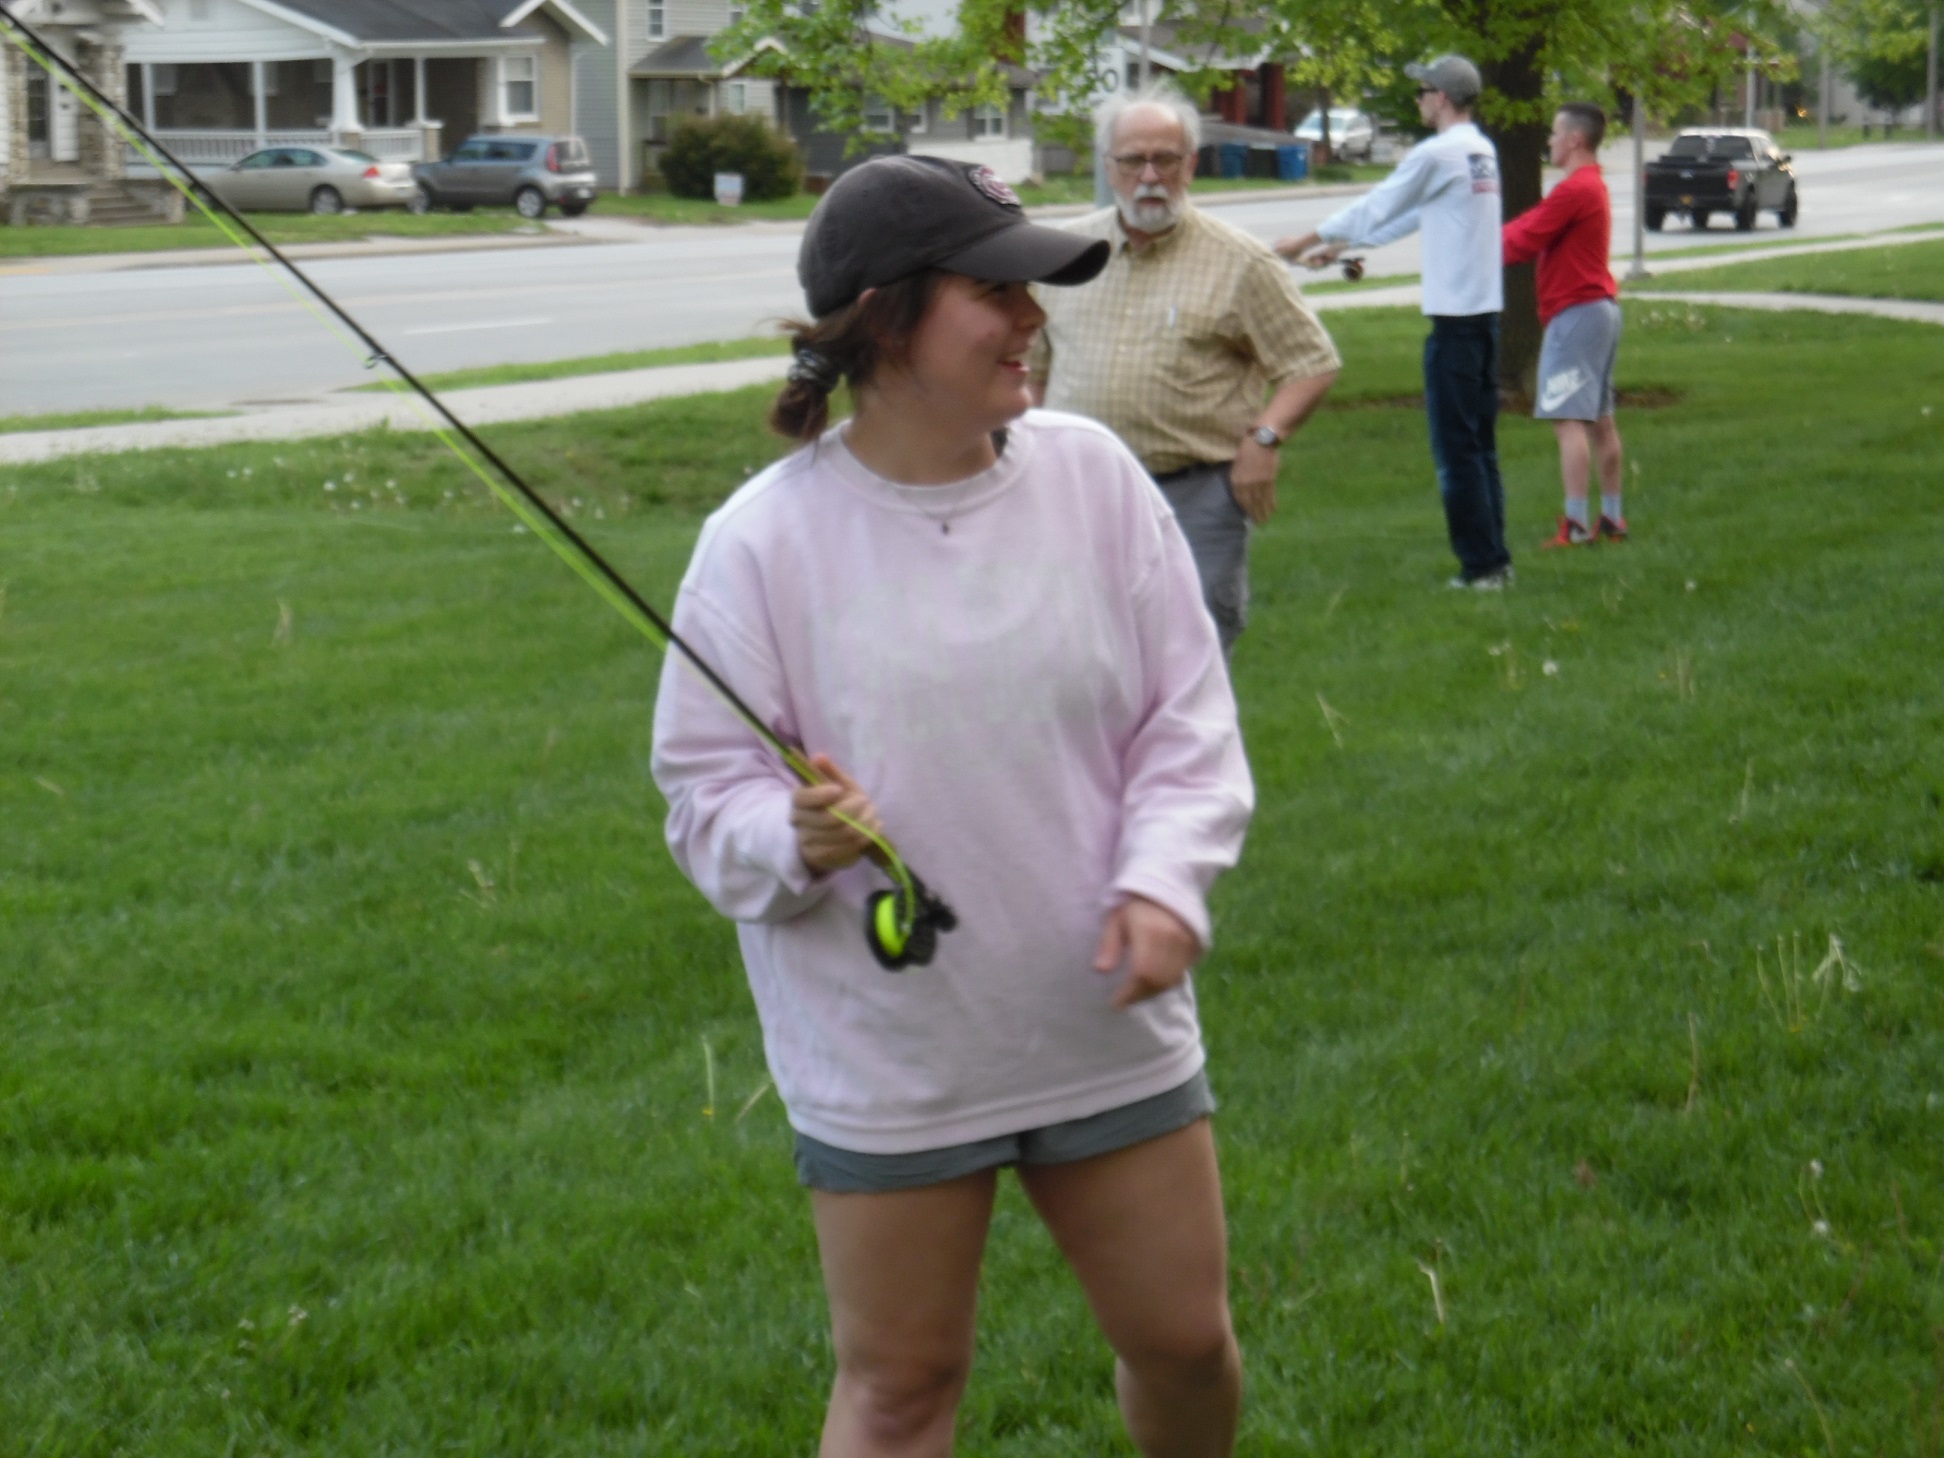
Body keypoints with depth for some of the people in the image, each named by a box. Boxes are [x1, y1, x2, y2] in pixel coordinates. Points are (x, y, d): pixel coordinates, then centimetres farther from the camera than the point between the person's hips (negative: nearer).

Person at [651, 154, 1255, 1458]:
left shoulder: (1093, 476, -3)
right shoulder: (765, 540, -11)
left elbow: (1188, 714, 2)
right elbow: (706, 787, -6)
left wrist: (1165, 881, -14)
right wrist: (795, 840, -28)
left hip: (1111, 1027, 3)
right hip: (885, 1059, -3)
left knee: (1184, 1337, 15)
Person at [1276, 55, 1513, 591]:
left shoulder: (1437, 154, -13)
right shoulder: (1482, 151, 14)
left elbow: (1376, 208, -2)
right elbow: (1412, 213, 23)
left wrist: (1305, 241, 12)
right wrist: (1339, 246, 30)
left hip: (1454, 315, -9)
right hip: (1486, 310, 9)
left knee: (1456, 448, -4)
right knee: (1480, 444, 13)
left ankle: (1480, 565, -4)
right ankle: (1495, 560, 15)